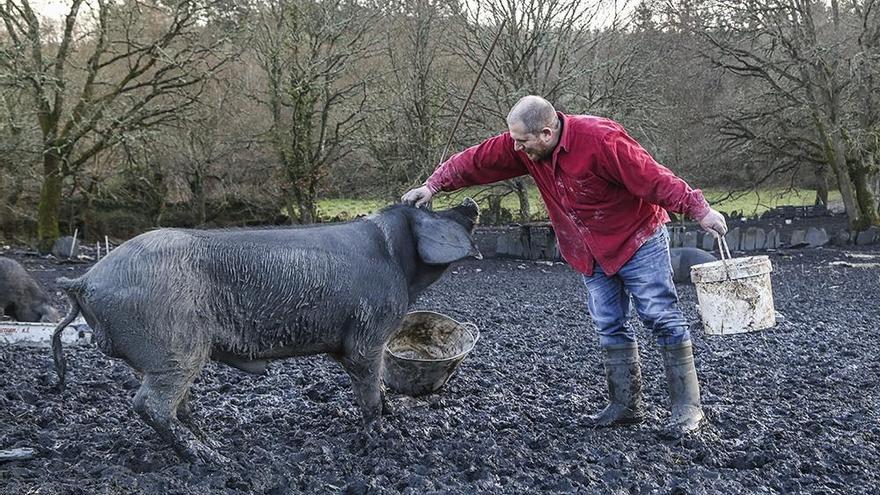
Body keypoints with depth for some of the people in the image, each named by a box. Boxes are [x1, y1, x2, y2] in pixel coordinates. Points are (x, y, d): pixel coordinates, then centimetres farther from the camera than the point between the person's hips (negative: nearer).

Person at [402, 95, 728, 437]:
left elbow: (653, 178, -27)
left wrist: (700, 210, -24)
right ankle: (626, 405, 15)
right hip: (593, 256, 7)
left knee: (663, 319, -5)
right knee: (610, 328, 7)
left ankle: (687, 408, 2)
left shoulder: (600, 139, -28)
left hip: (638, 240, -6)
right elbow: (477, 161, -1)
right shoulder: (522, 145, -8)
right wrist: (434, 185, -3)